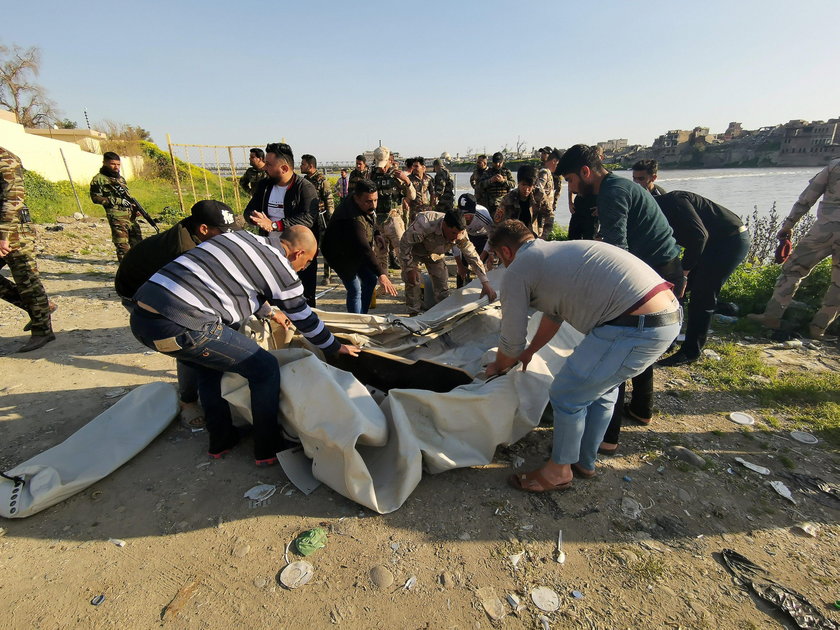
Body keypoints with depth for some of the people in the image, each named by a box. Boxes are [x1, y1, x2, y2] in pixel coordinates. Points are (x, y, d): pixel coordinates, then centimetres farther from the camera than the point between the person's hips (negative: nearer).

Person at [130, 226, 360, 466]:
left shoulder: (243, 237, 20)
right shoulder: (280, 268, -2)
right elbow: (304, 318, 10)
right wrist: (335, 347, 26)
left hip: (141, 314, 9)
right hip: (181, 327, -9)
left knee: (210, 363, 32)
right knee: (265, 368, 4)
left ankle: (221, 441, 40)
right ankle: (268, 450, 19)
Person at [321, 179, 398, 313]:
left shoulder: (368, 206, -10)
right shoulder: (352, 219, -39)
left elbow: (372, 224, 12)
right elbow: (364, 249, -47)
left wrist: (378, 236, -9)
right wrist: (381, 274, -53)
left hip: (354, 250, 9)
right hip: (340, 254, -9)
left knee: (371, 279, 13)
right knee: (355, 290, -13)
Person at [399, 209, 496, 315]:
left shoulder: (460, 233, -29)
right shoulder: (424, 224, -43)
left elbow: (472, 255, -22)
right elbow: (405, 243, -30)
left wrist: (485, 283, -27)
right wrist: (409, 269, -27)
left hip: (435, 254, 4)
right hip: (414, 251, -3)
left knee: (443, 286, 0)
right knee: (412, 281, -18)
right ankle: (414, 312, -2)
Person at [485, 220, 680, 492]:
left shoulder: (516, 271, -1)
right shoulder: (557, 252, 25)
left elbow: (511, 344, 5)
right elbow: (553, 314, 37)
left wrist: (498, 366, 27)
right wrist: (529, 352, 48)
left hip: (635, 327, -10)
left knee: (567, 395, 8)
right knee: (601, 387, 26)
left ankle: (558, 471, 30)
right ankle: (585, 461, 45)